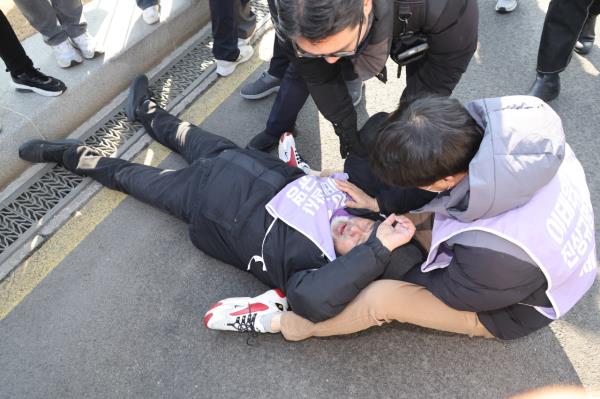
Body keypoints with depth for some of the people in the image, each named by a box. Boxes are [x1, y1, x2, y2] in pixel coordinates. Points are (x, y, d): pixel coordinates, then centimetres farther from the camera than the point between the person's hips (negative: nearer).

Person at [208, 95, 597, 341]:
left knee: (379, 297, -18)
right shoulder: (498, 122, -30)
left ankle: (288, 325, 7)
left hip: (504, 307, -6)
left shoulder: (494, 255, -45)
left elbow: (444, 290, -22)